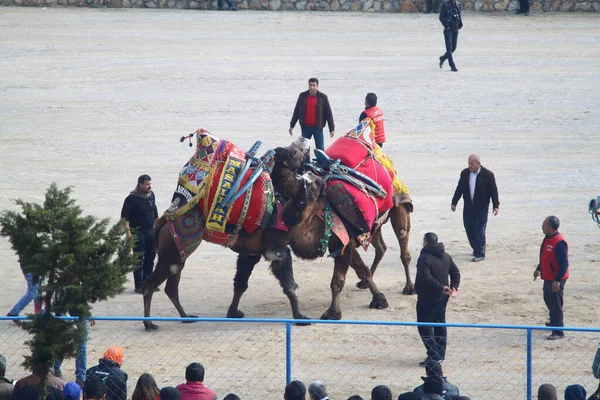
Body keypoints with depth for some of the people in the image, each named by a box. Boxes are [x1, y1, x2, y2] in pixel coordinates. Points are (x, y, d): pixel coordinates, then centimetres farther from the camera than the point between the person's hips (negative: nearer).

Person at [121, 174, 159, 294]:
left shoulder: (151, 195, 8)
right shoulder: (132, 199, -14)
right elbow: (125, 217, -14)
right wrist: (128, 232, -19)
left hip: (151, 231, 7)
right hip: (138, 233, -7)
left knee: (151, 256, 11)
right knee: (139, 258, -4)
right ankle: (139, 285, -1)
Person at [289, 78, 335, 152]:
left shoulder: (323, 97, -1)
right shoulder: (303, 96, 5)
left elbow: (328, 113, 2)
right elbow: (296, 111, 12)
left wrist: (332, 129, 0)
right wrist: (292, 125, 12)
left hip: (318, 127, -2)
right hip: (306, 127, 2)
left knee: (320, 149, -2)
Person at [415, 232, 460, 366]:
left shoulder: (424, 258, -18)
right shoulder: (446, 256, 8)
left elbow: (426, 278, -27)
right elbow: (455, 272, 10)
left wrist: (441, 288, -21)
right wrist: (453, 287, 1)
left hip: (427, 298, -8)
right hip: (442, 298, 8)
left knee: (424, 326, -3)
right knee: (440, 324, 17)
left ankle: (433, 356, -10)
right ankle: (441, 354, 22)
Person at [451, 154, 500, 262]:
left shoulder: (488, 175, -9)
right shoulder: (464, 173, 4)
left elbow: (493, 191, -6)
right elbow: (459, 189, 11)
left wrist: (496, 205, -11)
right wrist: (454, 202, 12)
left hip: (481, 207, -5)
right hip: (468, 207, 5)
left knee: (479, 231, -4)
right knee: (469, 229, 8)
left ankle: (480, 254, 2)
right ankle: (476, 249, 25)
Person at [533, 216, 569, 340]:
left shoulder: (559, 243, -26)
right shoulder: (547, 238, 5)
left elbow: (564, 264, -26)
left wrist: (557, 280, -28)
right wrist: (538, 269, 29)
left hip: (556, 280, -10)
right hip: (548, 277, 10)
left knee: (556, 304, -5)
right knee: (548, 300, 25)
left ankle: (558, 332, 2)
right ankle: (555, 322, 45)